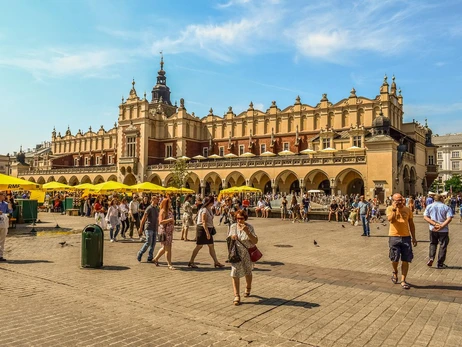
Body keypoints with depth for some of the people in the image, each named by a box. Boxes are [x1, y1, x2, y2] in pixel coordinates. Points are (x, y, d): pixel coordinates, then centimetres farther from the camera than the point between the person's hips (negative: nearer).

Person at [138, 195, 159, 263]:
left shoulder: (157, 209, 13)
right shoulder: (149, 208, -9)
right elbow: (143, 219, -8)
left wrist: (158, 228, 17)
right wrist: (141, 229, -8)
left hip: (155, 229, 7)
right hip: (149, 228, -7)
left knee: (153, 243, 4)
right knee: (148, 242, -11)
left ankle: (150, 257, 11)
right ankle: (140, 254, 7)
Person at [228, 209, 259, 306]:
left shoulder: (249, 227, -12)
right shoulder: (233, 227, -3)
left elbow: (255, 241, -19)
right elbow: (229, 238, 12)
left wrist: (247, 231, -30)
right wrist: (232, 237, -13)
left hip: (247, 253, -1)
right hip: (236, 253, 1)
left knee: (248, 272, 18)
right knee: (235, 273, -9)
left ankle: (248, 289, 45)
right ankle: (237, 296, -4)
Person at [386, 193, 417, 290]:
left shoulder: (407, 209, 7)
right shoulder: (390, 208, -2)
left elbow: (411, 224, 13)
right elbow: (390, 219, -20)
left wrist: (413, 238, 10)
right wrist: (394, 208, -19)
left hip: (406, 237, 3)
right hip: (394, 237, -2)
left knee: (406, 260, 3)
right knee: (395, 258, 1)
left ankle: (403, 281, 12)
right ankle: (395, 272, 33)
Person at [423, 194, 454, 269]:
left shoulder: (429, 206, 4)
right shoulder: (446, 207, -2)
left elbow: (425, 217, -6)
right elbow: (449, 218, -14)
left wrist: (434, 224, -12)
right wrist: (441, 226, -16)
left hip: (433, 229, 2)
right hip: (444, 230, -2)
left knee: (433, 243, 20)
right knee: (443, 246, 9)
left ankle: (431, 258, 1)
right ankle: (440, 264, 13)